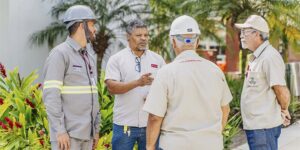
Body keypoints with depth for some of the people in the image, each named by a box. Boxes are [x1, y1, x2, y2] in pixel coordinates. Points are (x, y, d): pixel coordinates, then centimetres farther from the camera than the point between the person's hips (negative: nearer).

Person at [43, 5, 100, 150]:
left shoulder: (88, 57, 16)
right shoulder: (59, 54, -12)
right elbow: (51, 95, -17)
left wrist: (96, 129, 18)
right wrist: (59, 130, -23)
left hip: (85, 131, 8)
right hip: (66, 131, -8)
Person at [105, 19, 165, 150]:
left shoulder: (158, 59, 9)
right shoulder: (116, 59, 0)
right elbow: (111, 87, -11)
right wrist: (137, 83, -24)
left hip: (151, 124, 3)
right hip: (124, 124, -2)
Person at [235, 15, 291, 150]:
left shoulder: (270, 57, -18)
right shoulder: (257, 57, 14)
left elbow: (281, 91, -23)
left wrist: (284, 110, -6)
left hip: (263, 126, -10)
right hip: (254, 124, 10)